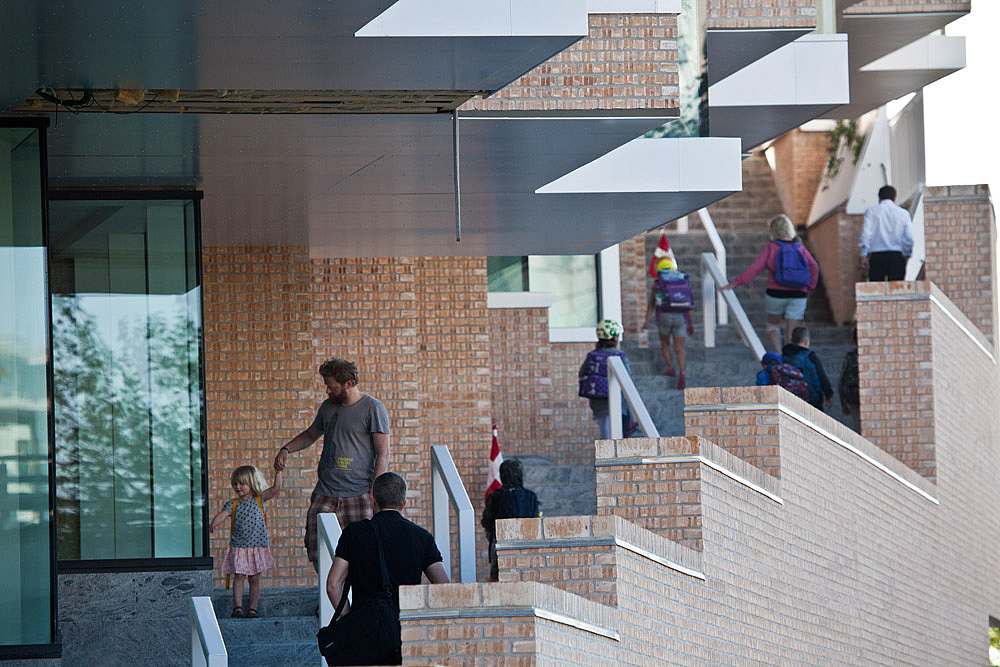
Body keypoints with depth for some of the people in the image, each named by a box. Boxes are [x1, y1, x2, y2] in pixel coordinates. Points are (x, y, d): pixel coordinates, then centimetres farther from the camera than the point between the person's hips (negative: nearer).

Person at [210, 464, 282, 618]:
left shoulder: (259, 500, 3)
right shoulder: (232, 504, 2)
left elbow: (276, 489, -7)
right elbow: (222, 514, -15)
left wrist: (278, 472, -20)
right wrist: (213, 524, -35)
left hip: (258, 546, 0)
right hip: (238, 547, 0)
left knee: (255, 579, 4)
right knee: (239, 577, -5)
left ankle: (253, 608, 8)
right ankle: (238, 607, -7)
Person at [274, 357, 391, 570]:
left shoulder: (373, 409, -4)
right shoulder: (328, 407, 15)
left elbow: (383, 454, -7)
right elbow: (310, 435, 33)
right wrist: (286, 449, 15)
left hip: (359, 494, -5)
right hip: (325, 494, 5)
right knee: (317, 550, -4)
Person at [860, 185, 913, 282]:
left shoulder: (872, 211, 5)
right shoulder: (903, 213, 8)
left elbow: (866, 234, -4)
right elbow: (909, 238, 4)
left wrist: (864, 256, -3)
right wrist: (906, 255, 18)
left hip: (877, 256, -1)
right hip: (897, 256, 1)